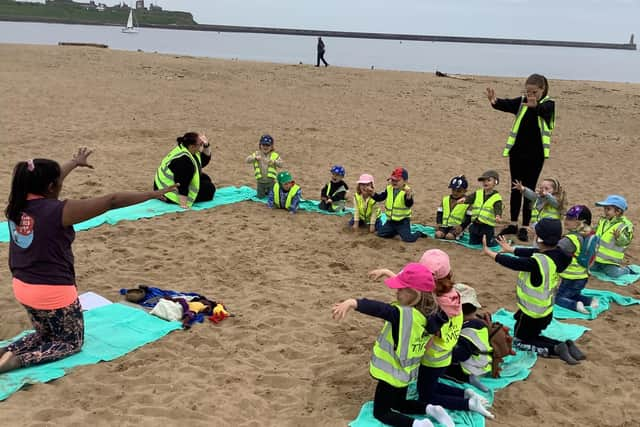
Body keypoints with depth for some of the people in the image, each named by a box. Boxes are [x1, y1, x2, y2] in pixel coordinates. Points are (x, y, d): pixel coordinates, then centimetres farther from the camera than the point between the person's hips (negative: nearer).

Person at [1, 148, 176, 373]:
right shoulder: (59, 211, -23)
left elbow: (45, 179, 18)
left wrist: (75, 162, 35)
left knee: (46, 334, 29)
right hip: (53, 292, -8)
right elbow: (111, 201, -19)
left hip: (22, 287, 8)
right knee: (71, 342, 14)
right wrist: (153, 194, -11)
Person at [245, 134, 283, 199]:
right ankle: (264, 191, 40)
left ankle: (268, 191, 37)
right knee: (260, 197, 7)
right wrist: (255, 158, -29)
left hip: (271, 181, -1)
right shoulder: (256, 154, 0)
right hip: (260, 181, 1)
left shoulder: (275, 155, -2)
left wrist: (273, 161, -29)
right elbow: (248, 160, -10)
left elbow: (280, 164, -11)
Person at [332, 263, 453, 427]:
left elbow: (380, 309, -52)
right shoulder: (425, 314, -9)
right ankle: (431, 409, 8)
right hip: (406, 372, 8)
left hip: (391, 374, -8)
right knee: (399, 404, 31)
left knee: (381, 412, 11)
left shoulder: (403, 314, -34)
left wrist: (353, 302, -68)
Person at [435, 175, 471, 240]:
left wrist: (461, 226, -17)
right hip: (445, 225, 3)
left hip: (456, 226, -3)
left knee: (449, 236, -29)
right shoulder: (445, 199, 13)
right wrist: (439, 223, -2)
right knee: (438, 234, -26)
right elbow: (440, 213, 15)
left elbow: (468, 217, -4)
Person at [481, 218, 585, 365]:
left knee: (519, 341, 15)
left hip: (532, 313, -8)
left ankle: (556, 349, -6)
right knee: (531, 336, 28)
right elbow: (532, 253, 6)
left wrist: (490, 253, -8)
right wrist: (511, 249, 16)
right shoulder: (557, 254, -9)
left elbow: (514, 263, -21)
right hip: (545, 310, 8)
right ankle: (565, 346, 7)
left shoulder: (538, 262, -33)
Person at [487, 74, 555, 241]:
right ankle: (513, 224, 21)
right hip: (517, 152, 4)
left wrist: (534, 105, -54)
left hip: (535, 154, -3)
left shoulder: (548, 104, -6)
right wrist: (495, 101, -39)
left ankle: (525, 227, 10)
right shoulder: (521, 101, 3)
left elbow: (542, 111, -29)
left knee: (529, 189, 2)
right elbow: (506, 105, -15)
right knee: (515, 188, 11)